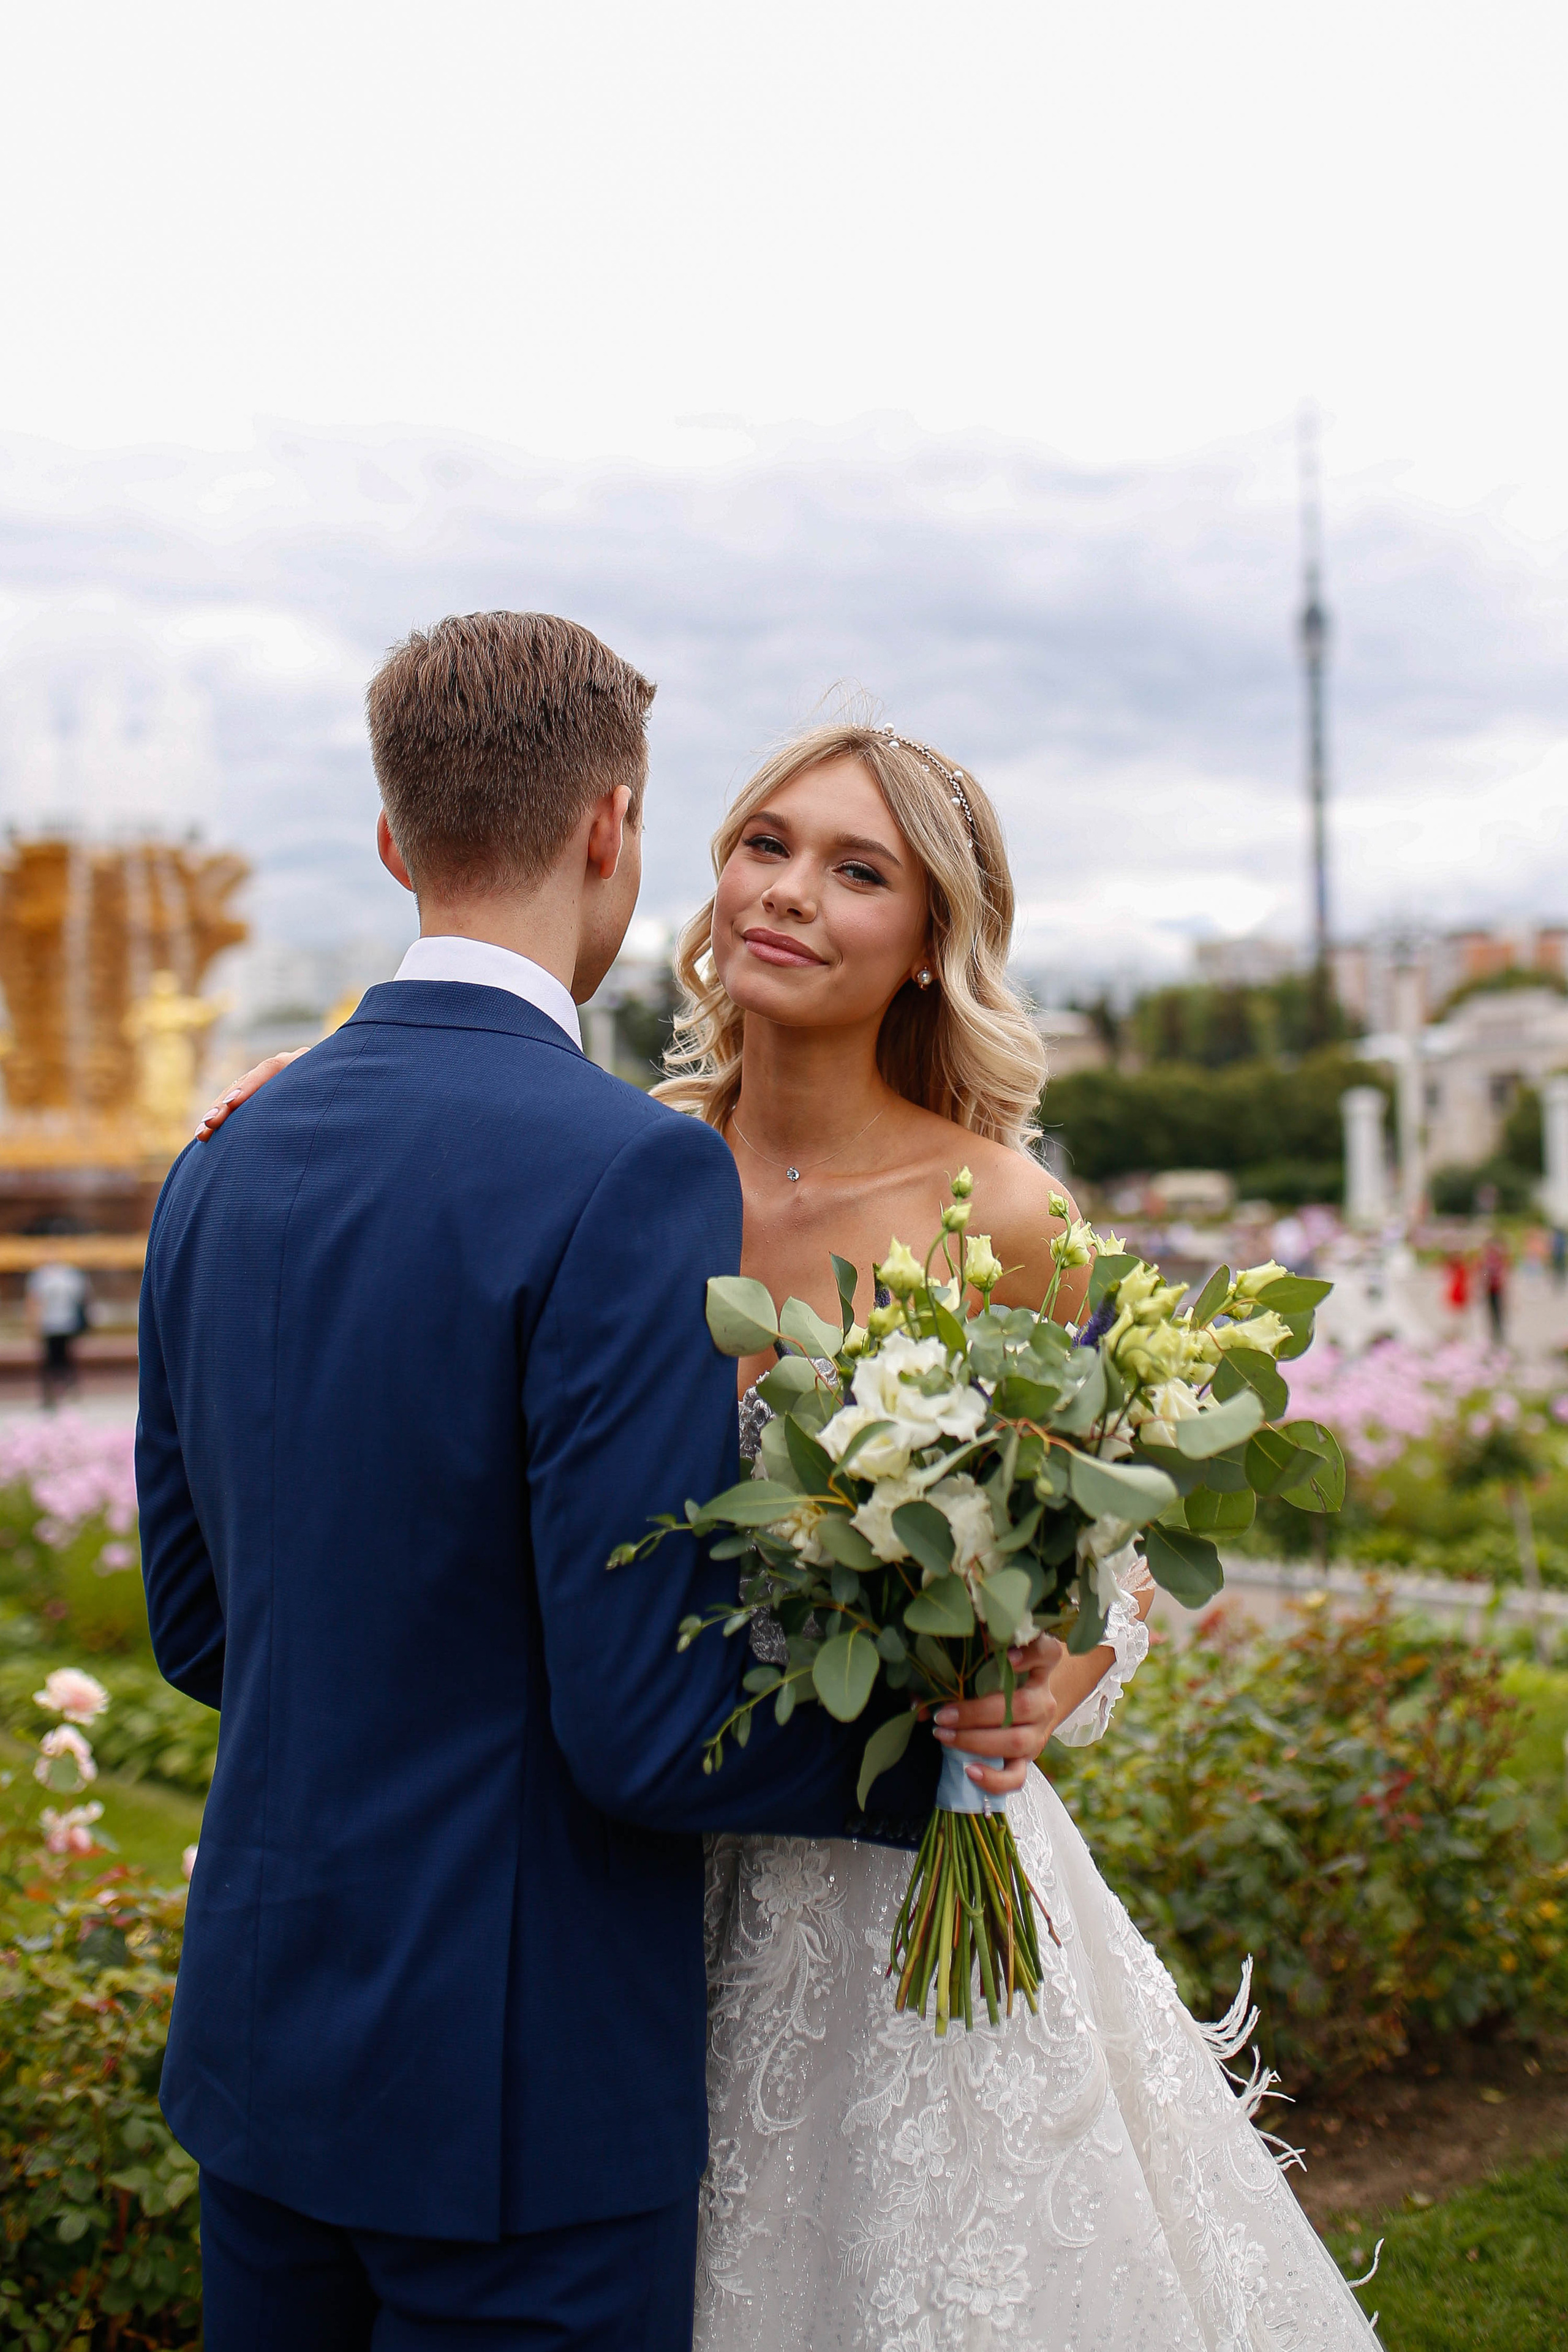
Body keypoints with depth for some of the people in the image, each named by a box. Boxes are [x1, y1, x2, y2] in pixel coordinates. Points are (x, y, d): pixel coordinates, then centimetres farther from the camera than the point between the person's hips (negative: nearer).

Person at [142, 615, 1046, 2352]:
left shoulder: (220, 1169, 2)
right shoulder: (629, 1175, -21)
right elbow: (644, 1719, -22)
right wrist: (934, 1734, -7)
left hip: (256, 2039, 7)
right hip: (517, 2094, -7)